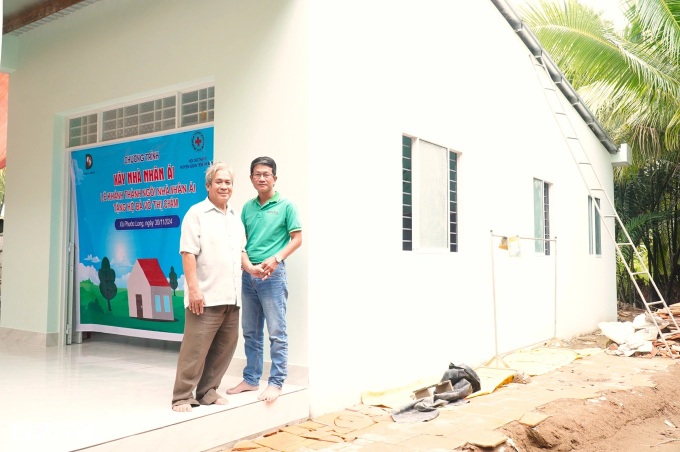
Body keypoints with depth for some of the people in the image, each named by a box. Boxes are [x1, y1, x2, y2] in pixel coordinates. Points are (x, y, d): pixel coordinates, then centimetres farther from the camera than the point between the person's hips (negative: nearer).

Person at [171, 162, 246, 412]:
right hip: (206, 297, -7)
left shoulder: (235, 217, 17)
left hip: (231, 297, 7)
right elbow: (188, 253, -11)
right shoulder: (196, 213, -4)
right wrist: (193, 289, -17)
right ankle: (182, 397, 9)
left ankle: (207, 391, 23)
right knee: (195, 348, -3)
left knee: (224, 347, 10)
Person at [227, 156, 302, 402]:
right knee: (251, 332, 13)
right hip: (249, 274, 5)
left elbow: (297, 239, -4)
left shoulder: (286, 205, -2)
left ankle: (275, 383, 7)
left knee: (277, 332, -2)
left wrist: (275, 259, -17)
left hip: (273, 274, -5)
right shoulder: (247, 207, 11)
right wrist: (250, 267, -7)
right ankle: (251, 379, 24)